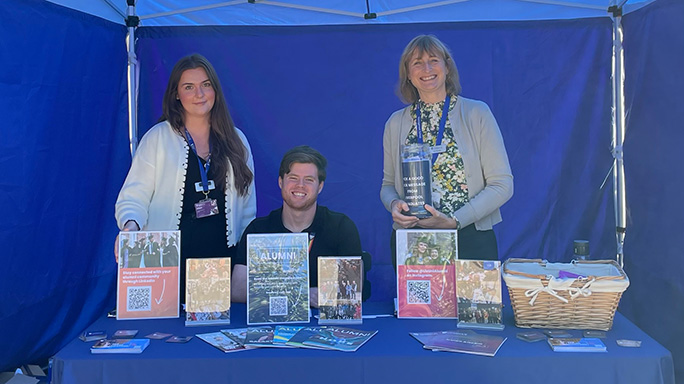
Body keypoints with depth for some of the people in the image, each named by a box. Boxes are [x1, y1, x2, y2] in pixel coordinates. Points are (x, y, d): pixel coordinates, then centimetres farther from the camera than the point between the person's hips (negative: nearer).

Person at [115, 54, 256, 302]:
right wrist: (130, 227, -22)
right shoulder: (158, 138, 2)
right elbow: (134, 198, -1)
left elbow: (247, 208, 12)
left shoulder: (236, 141, 10)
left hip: (223, 258, 2)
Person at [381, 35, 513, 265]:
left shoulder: (477, 113, -2)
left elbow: (502, 184, -5)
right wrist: (394, 204, -9)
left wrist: (454, 220, -15)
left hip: (470, 239, -1)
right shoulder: (396, 123, 7)